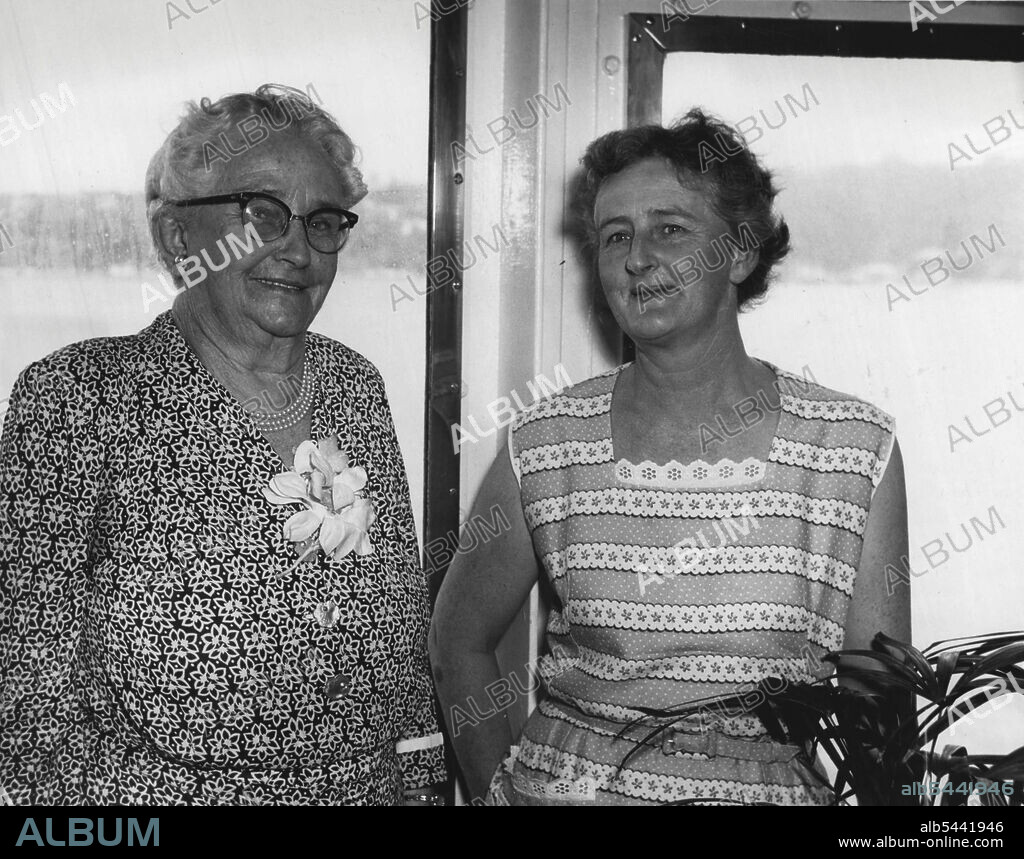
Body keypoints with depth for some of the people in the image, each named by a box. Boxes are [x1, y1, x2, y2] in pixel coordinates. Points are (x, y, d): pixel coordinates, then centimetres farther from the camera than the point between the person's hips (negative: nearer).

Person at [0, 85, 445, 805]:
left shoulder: (357, 387, 2)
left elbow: (404, 632, 6)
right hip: (154, 794, -4)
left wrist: (421, 780, 2)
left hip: (372, 783, 5)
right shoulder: (77, 396, -13)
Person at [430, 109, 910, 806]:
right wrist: (501, 791, -2)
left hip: (775, 787, 0)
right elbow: (460, 643, 4)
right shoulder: (543, 449, -8)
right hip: (563, 785, 1)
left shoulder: (859, 451, -9)